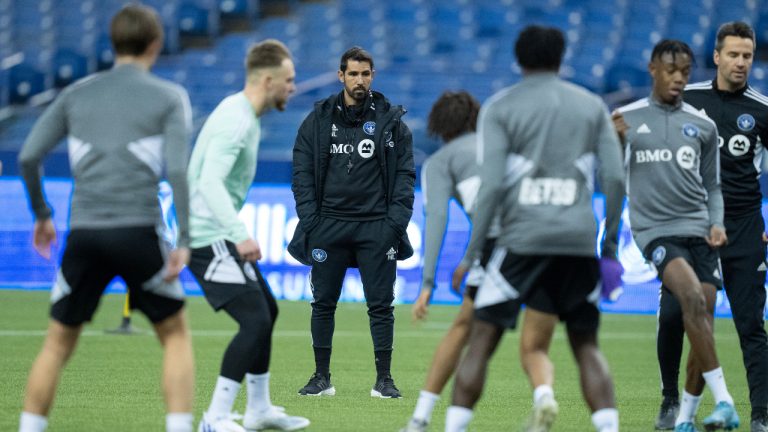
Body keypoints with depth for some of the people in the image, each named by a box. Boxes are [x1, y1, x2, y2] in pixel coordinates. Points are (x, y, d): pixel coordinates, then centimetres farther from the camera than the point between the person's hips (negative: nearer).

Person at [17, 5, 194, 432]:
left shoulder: (77, 94, 12)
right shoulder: (170, 97, 3)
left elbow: (28, 157, 7)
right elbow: (178, 169, -9)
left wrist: (42, 215, 20)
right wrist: (184, 241, -8)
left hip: (84, 233, 2)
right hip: (139, 231, -2)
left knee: (59, 343, 13)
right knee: (175, 334, 13)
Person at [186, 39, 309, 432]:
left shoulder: (245, 116, 13)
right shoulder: (235, 121, -19)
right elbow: (210, 183, -30)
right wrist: (240, 235, -37)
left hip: (219, 235, 11)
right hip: (208, 237, -11)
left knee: (266, 311, 19)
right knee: (255, 321, -17)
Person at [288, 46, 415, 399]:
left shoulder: (391, 121, 4)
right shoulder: (318, 121, 6)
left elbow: (405, 172, 4)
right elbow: (302, 171, 6)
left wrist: (396, 220, -6)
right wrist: (309, 218, -4)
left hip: (376, 226, -1)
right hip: (329, 225, 1)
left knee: (381, 304, -1)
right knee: (323, 303, 4)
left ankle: (384, 379, 5)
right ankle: (322, 378, 12)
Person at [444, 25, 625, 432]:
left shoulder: (499, 107, 5)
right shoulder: (593, 106, 14)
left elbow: (492, 185, -5)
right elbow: (615, 179, 6)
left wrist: (471, 253, -1)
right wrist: (610, 242, 15)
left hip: (522, 237, -2)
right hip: (580, 242, 2)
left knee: (481, 341, 3)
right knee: (586, 345, 11)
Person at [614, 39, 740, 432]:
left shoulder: (703, 126, 12)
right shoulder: (627, 119, 5)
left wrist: (716, 223, 1)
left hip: (699, 231, 3)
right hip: (655, 231, -3)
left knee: (704, 320, -5)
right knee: (692, 297, -27)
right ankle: (723, 400, -29)